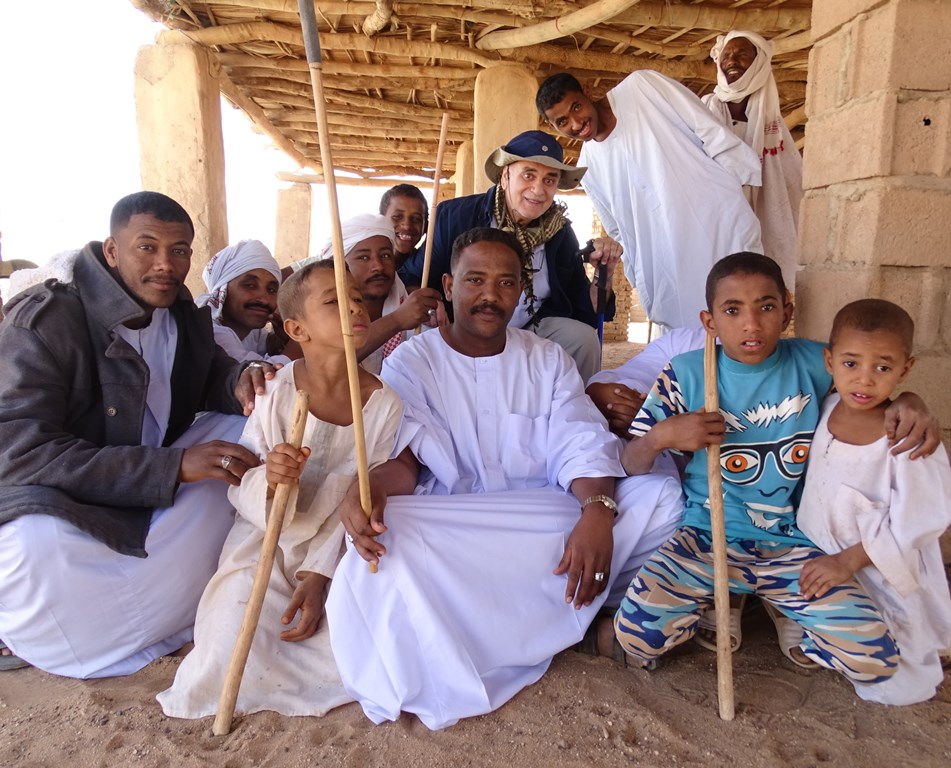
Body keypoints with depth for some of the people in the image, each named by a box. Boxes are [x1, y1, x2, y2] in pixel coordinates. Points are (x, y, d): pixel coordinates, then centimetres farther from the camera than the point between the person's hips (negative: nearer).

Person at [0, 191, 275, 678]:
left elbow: (209, 381, 13)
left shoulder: (186, 317, -1)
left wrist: (241, 381, -15)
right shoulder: (43, 319, -20)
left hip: (154, 489, 7)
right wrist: (175, 466, -36)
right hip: (55, 505, -6)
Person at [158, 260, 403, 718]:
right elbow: (240, 489, -9)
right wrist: (268, 482, -34)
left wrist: (319, 575, -15)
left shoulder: (384, 403, -11)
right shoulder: (275, 392, -13)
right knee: (235, 645, -19)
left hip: (340, 547, 1)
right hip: (268, 540, -1)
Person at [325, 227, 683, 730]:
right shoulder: (411, 362, 4)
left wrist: (597, 511, -25)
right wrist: (372, 486, -34)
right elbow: (401, 457, -9)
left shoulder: (548, 360, 10)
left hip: (550, 519, 3)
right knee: (383, 534, -35)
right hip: (448, 532, -2)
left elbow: (582, 446, -3)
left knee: (661, 496, -15)